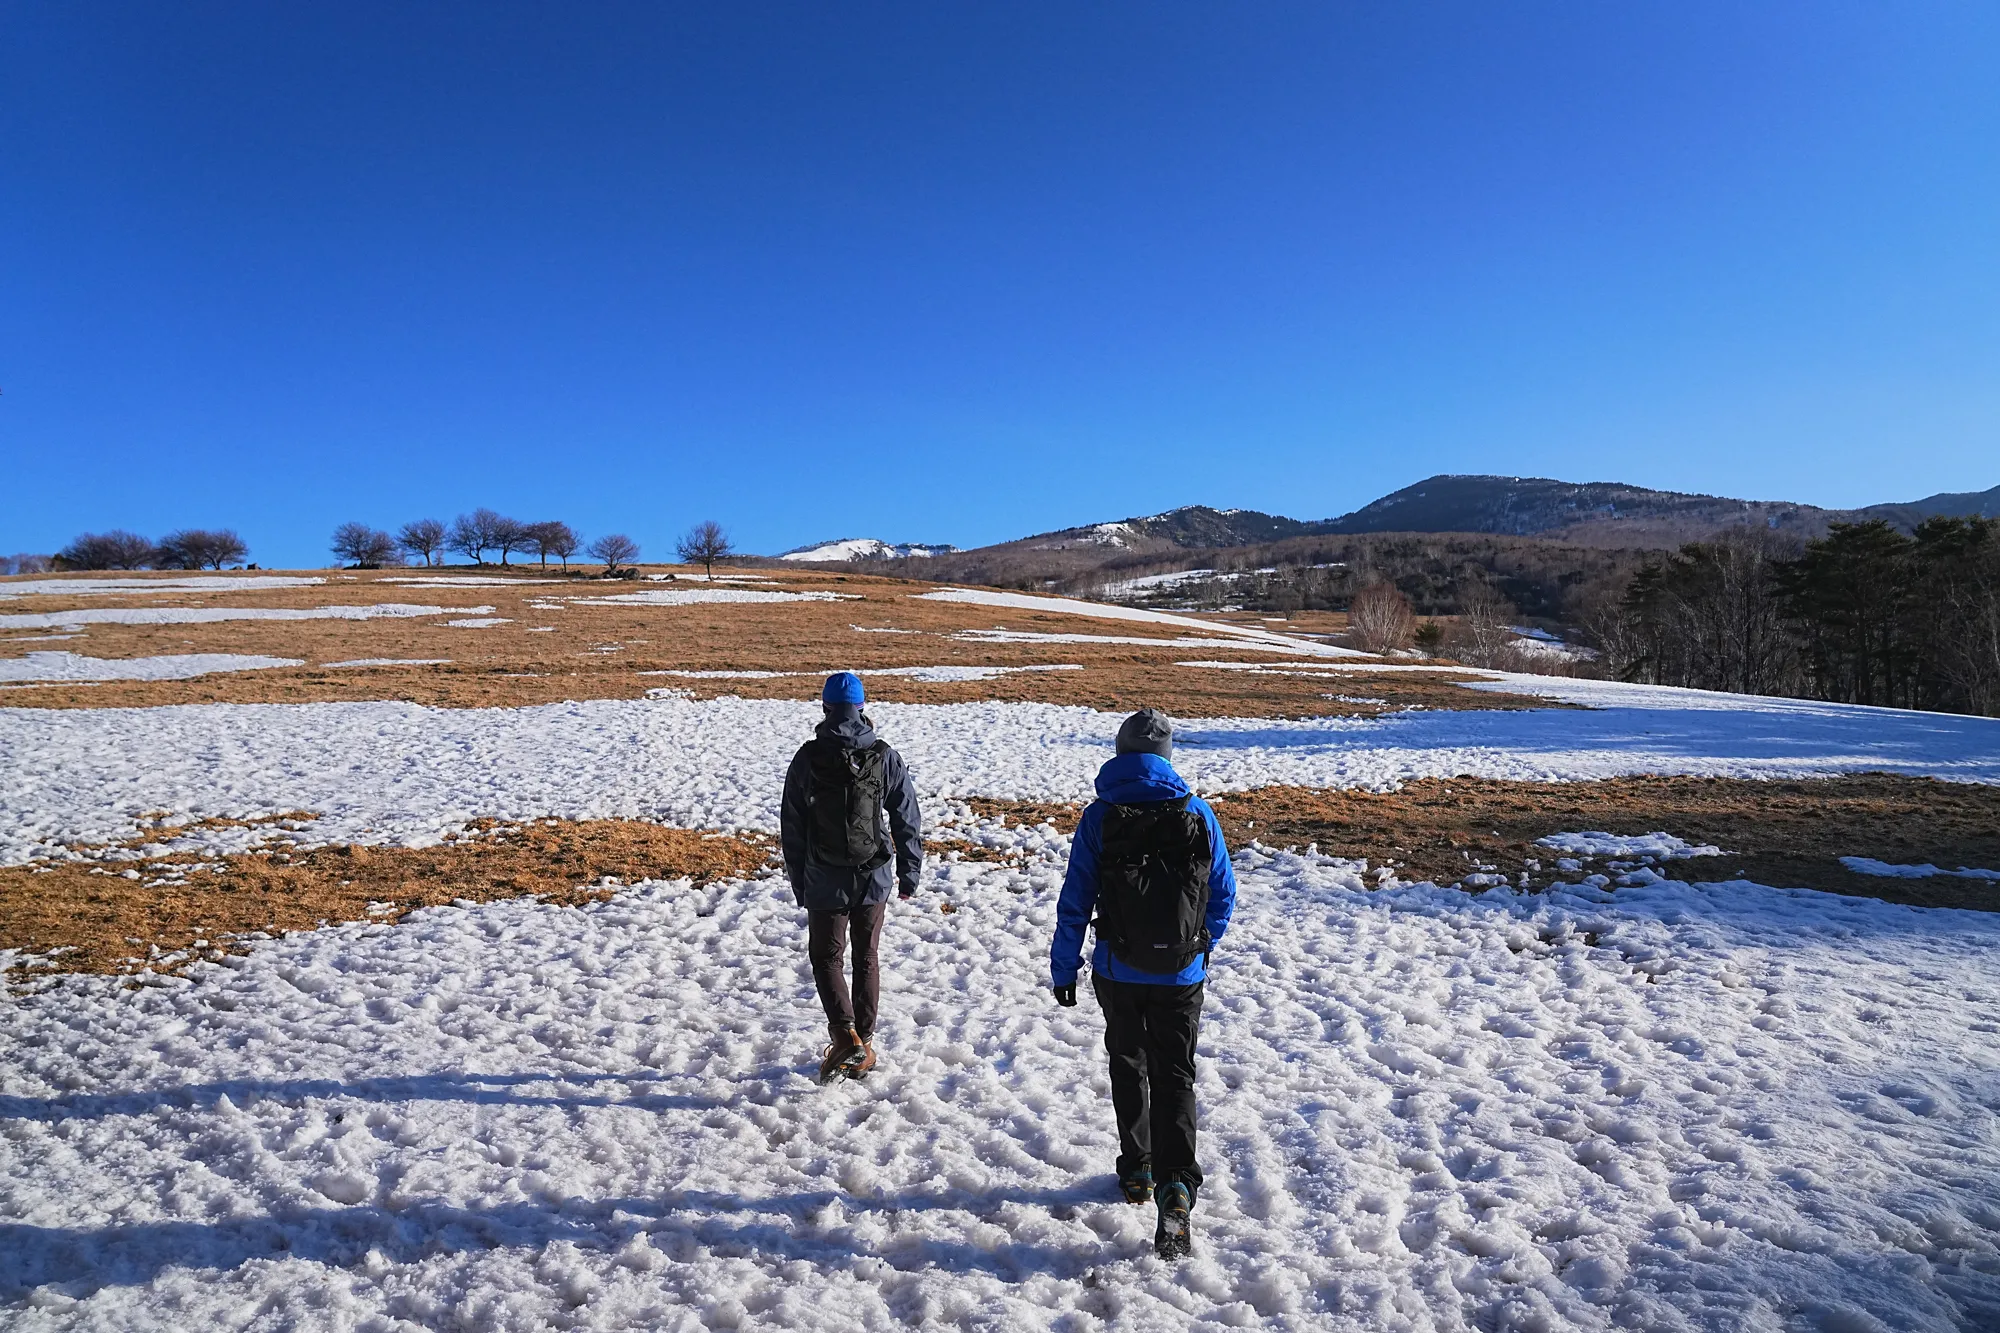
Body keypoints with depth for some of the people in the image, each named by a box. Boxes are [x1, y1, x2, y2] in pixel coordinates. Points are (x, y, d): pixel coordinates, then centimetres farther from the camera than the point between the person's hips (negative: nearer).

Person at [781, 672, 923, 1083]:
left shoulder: (807, 759, -6)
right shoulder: (886, 757, -4)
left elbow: (791, 827, -1)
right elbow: (907, 821, 0)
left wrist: (799, 883, 8)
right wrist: (909, 873, 10)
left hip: (825, 881, -2)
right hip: (874, 878, 2)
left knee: (826, 956, 12)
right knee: (866, 957, 16)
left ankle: (843, 1032, -6)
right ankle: (864, 1044, 21)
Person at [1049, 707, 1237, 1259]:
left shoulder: (1099, 818, -9)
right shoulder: (1198, 814, -6)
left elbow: (1074, 903, -7)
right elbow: (1224, 895, 2)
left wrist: (1063, 969, 3)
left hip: (1117, 972, 0)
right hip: (1182, 975, 0)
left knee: (1128, 1067, 20)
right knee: (1175, 1075, 9)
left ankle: (1137, 1172, 33)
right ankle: (1175, 1186, -8)